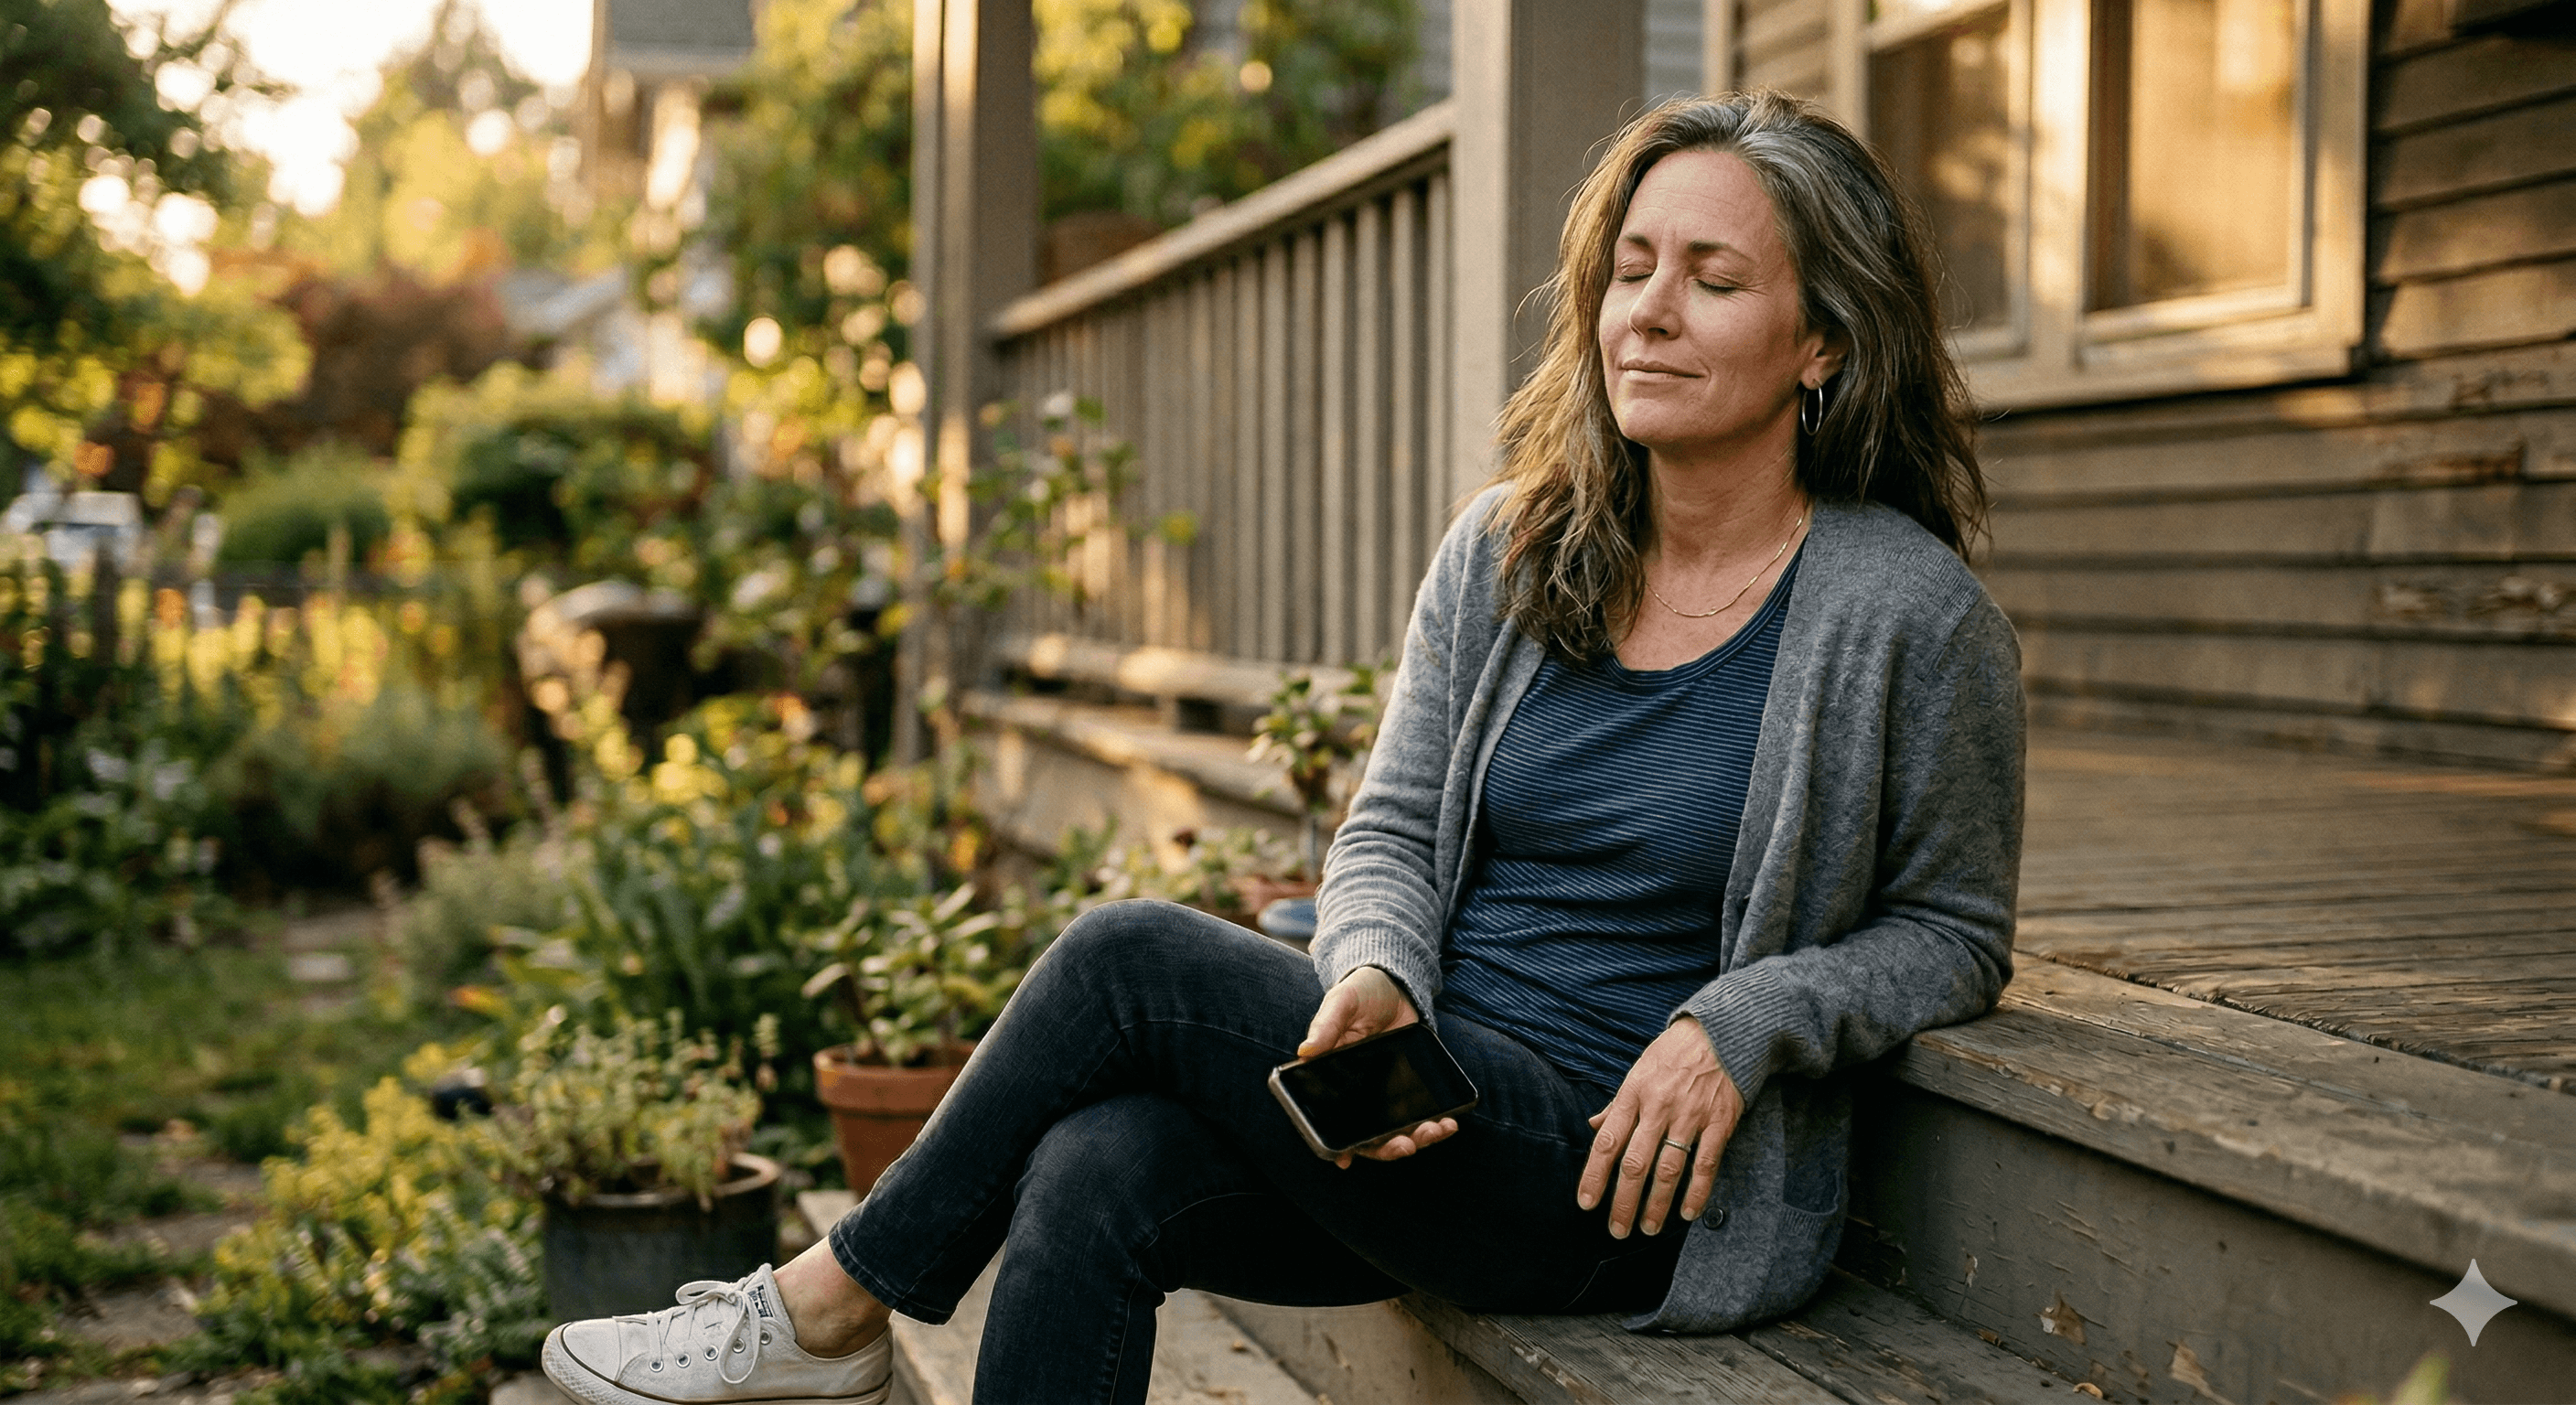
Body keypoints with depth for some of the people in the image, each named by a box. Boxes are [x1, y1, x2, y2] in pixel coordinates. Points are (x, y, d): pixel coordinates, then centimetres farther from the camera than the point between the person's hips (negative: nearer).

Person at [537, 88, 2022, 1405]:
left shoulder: (1910, 618, -7)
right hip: (1427, 1115, 5)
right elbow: (1390, 827, 7)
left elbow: (1952, 931, 2)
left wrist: (1739, 1027, -15)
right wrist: (1376, 976, -15)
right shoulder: (1506, 553, 7)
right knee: (1094, 1176, -24)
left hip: (1638, 1181, -5)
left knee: (1135, 956, -19)